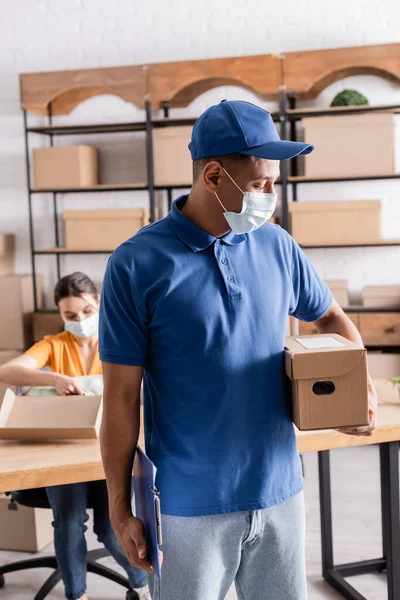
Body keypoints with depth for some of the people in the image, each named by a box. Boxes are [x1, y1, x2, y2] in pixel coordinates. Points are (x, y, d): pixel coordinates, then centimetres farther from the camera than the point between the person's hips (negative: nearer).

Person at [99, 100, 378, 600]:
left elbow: (330, 317, 16)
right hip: (189, 506, -4)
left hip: (279, 490, 4)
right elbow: (121, 397, -8)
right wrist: (120, 509, -5)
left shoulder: (278, 246, -1)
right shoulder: (136, 264, -13)